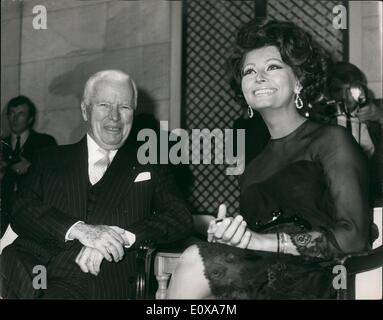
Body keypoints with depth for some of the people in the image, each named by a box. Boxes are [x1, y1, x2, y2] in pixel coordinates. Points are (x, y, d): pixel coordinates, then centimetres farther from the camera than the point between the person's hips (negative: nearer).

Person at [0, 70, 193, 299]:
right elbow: (21, 211, 3)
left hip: (104, 282, -2)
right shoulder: (52, 160, 17)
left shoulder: (148, 168, 15)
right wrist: (78, 229, -16)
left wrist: (121, 235, -14)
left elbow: (182, 219, 3)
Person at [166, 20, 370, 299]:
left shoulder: (330, 140, 3)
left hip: (314, 283, -4)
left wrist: (260, 240, -14)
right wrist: (220, 236, -8)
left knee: (195, 261, -26)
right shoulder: (254, 164, 20)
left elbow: (353, 237, -7)